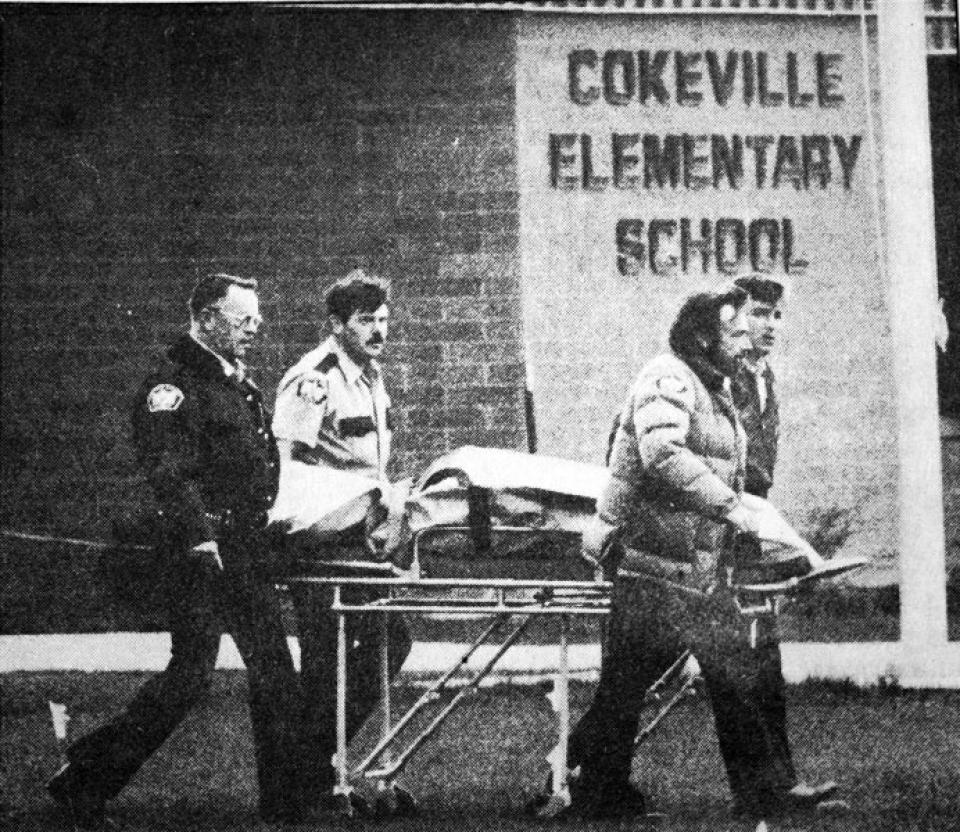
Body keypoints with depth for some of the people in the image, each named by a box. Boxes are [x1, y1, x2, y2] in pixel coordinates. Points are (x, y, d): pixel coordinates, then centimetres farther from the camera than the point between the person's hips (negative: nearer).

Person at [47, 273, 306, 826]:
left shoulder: (241, 385, 18)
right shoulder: (173, 387, -11)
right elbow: (170, 474, -20)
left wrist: (265, 533, 19)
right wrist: (201, 541, -27)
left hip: (246, 547, 9)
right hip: (202, 552, -9)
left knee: (276, 674, 8)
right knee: (191, 673, -9)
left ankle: (286, 801, 15)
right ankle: (85, 777, 0)